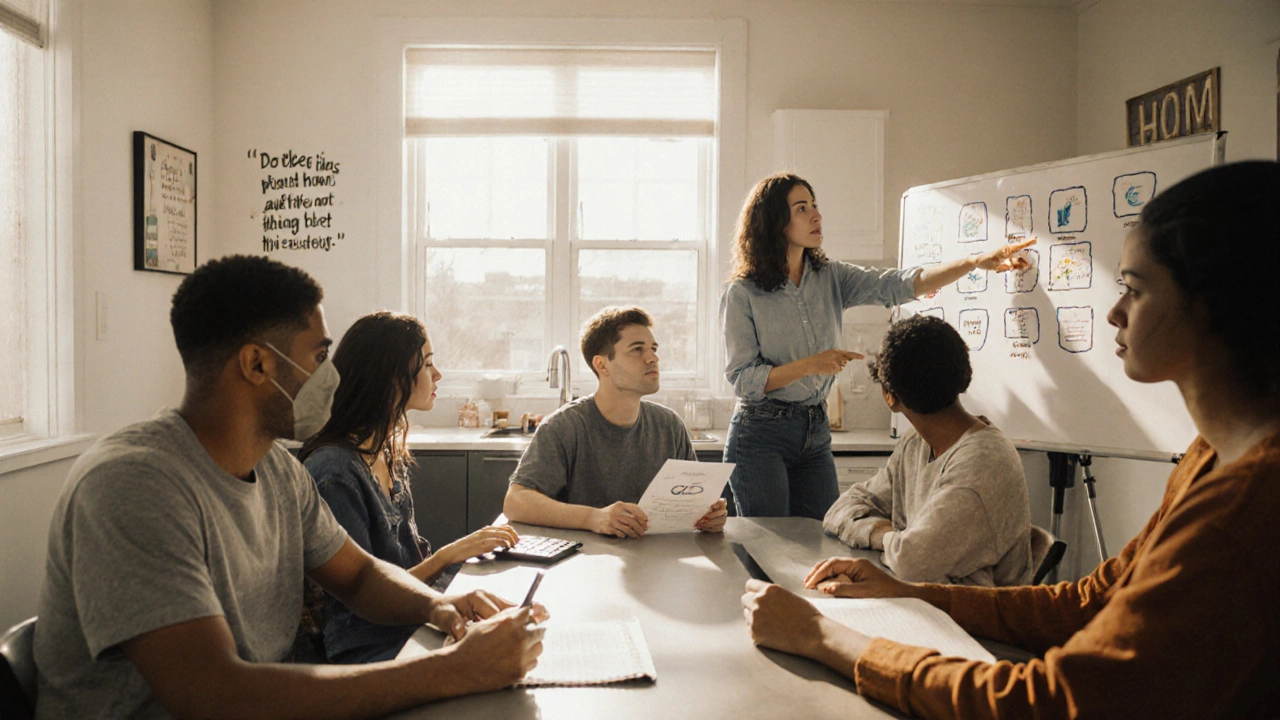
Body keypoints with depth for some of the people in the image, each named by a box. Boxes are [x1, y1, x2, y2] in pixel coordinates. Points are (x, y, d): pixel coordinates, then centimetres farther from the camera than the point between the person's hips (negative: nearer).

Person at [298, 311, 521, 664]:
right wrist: (448, 555, -17)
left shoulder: (391, 455, 10)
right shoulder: (335, 472, -18)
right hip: (372, 650, -8)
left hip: (412, 630, 8)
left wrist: (474, 544, 0)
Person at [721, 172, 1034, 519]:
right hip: (761, 434, -5)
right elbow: (742, 378, -13)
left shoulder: (830, 278, 6)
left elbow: (898, 285, -6)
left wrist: (976, 262, -17)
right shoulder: (742, 294, -9)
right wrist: (810, 365, -22)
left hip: (816, 431, 5)